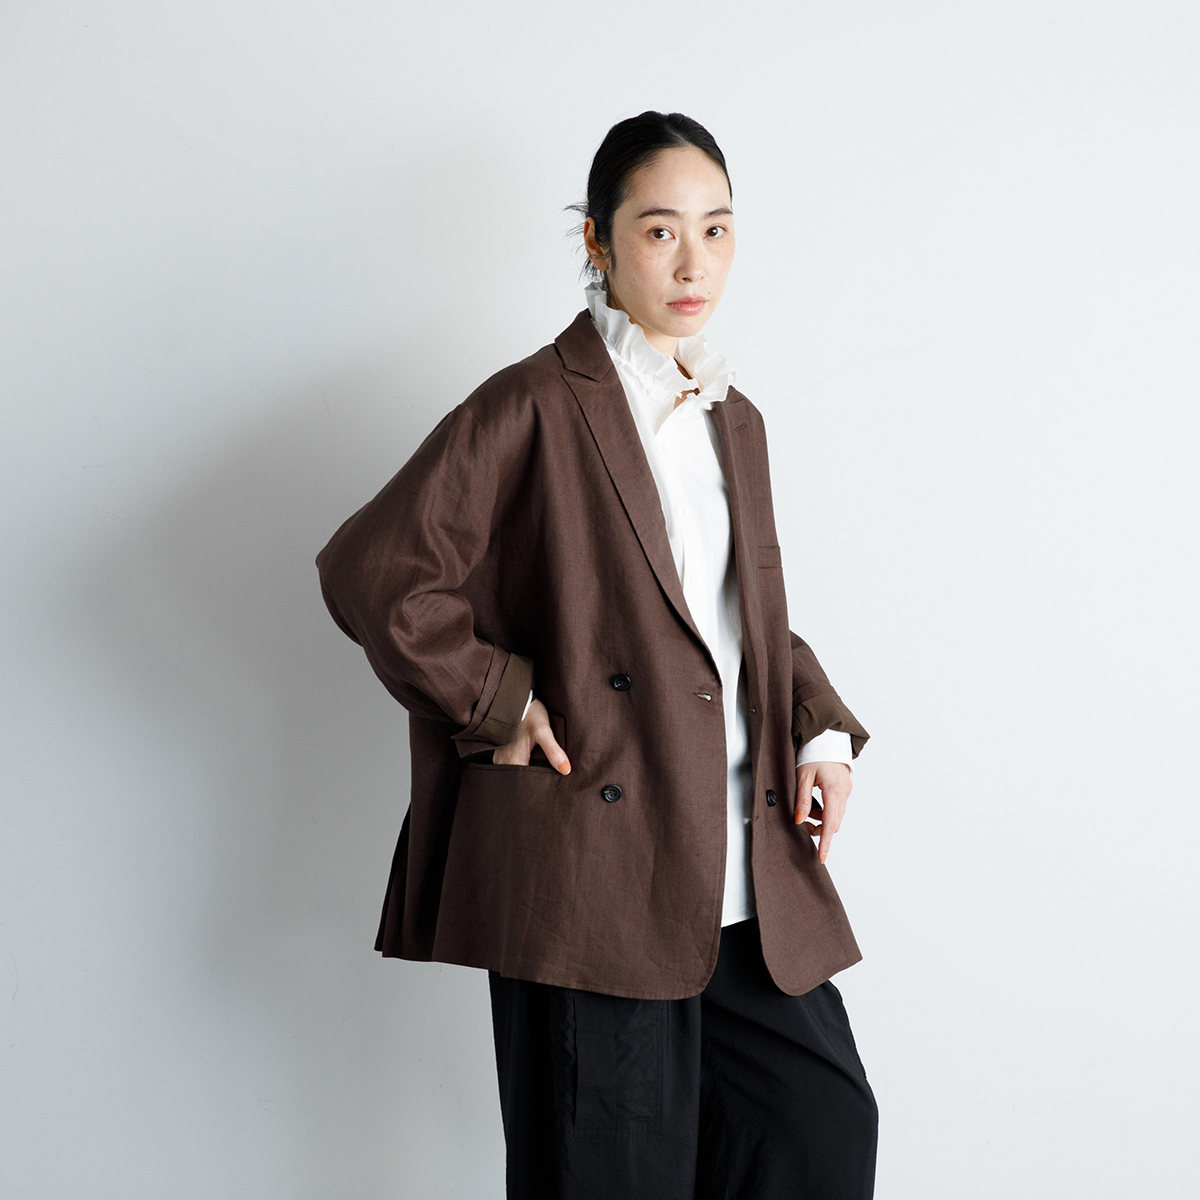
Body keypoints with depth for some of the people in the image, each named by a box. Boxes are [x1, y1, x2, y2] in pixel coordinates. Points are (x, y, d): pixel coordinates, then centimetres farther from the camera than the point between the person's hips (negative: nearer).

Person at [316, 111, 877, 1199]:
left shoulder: (735, 420, 16)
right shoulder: (535, 408, -6)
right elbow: (372, 570, -10)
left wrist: (819, 730, 9)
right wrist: (498, 701, -11)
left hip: (750, 865, 7)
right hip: (594, 863, -6)